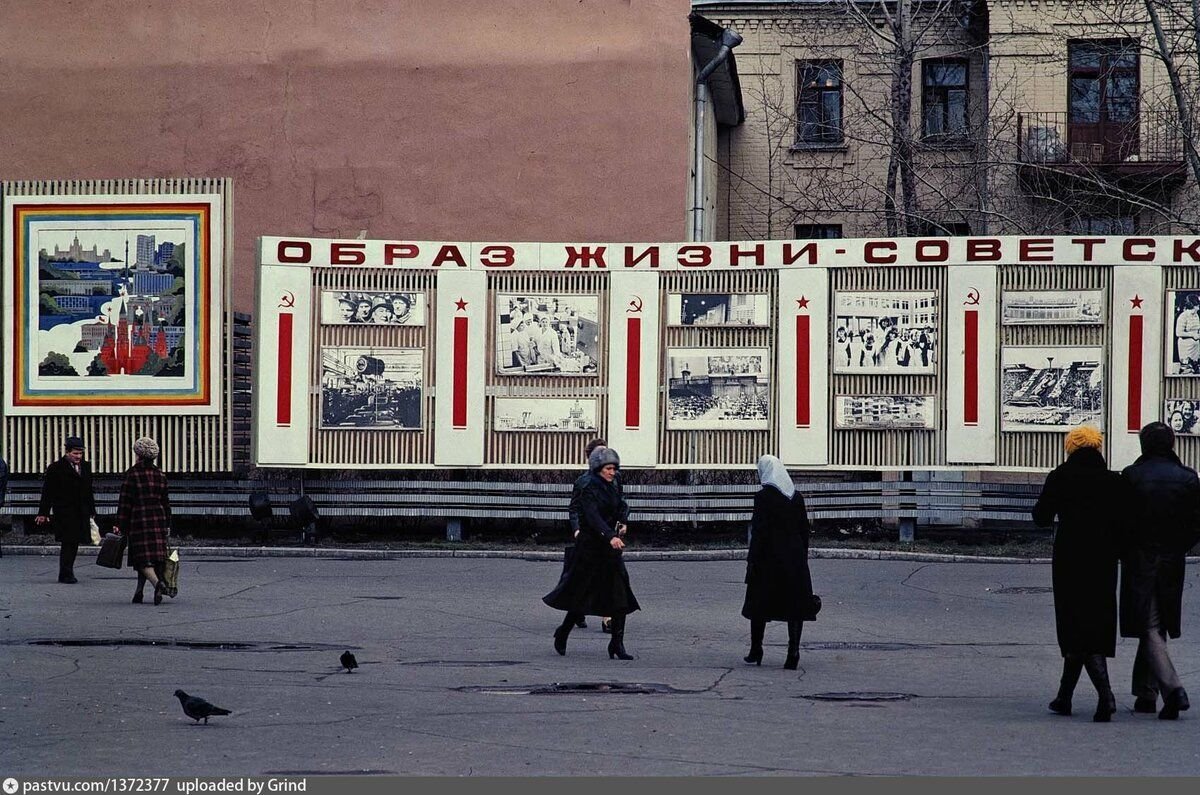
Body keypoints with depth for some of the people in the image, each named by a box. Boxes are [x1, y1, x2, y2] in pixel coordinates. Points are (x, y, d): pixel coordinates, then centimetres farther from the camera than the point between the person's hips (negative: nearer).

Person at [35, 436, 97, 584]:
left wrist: (92, 511, 19)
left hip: (81, 513, 6)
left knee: (74, 543, 7)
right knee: (68, 542, -9)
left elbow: (89, 491, 20)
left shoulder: (85, 467, 13)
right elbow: (47, 492, -5)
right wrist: (43, 513, -7)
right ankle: (66, 574, -5)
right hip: (64, 513, -6)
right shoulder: (56, 468, -5)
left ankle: (66, 573, 15)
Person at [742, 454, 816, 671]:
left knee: (760, 604, 9)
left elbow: (759, 531, -13)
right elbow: (804, 529, 9)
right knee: (795, 603, 4)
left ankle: (756, 652, 15)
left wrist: (752, 560, -8)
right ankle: (793, 652, -5)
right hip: (795, 560, 4)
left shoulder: (764, 497, -10)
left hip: (769, 558, -4)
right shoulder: (796, 496, 6)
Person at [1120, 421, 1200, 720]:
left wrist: (1124, 553, 7)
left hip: (1139, 561, -3)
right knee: (1156, 629, 16)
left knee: (1150, 630, -3)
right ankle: (1145, 693, 20)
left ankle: (1172, 688, -21)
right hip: (1171, 565, 3)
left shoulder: (1132, 475, -8)